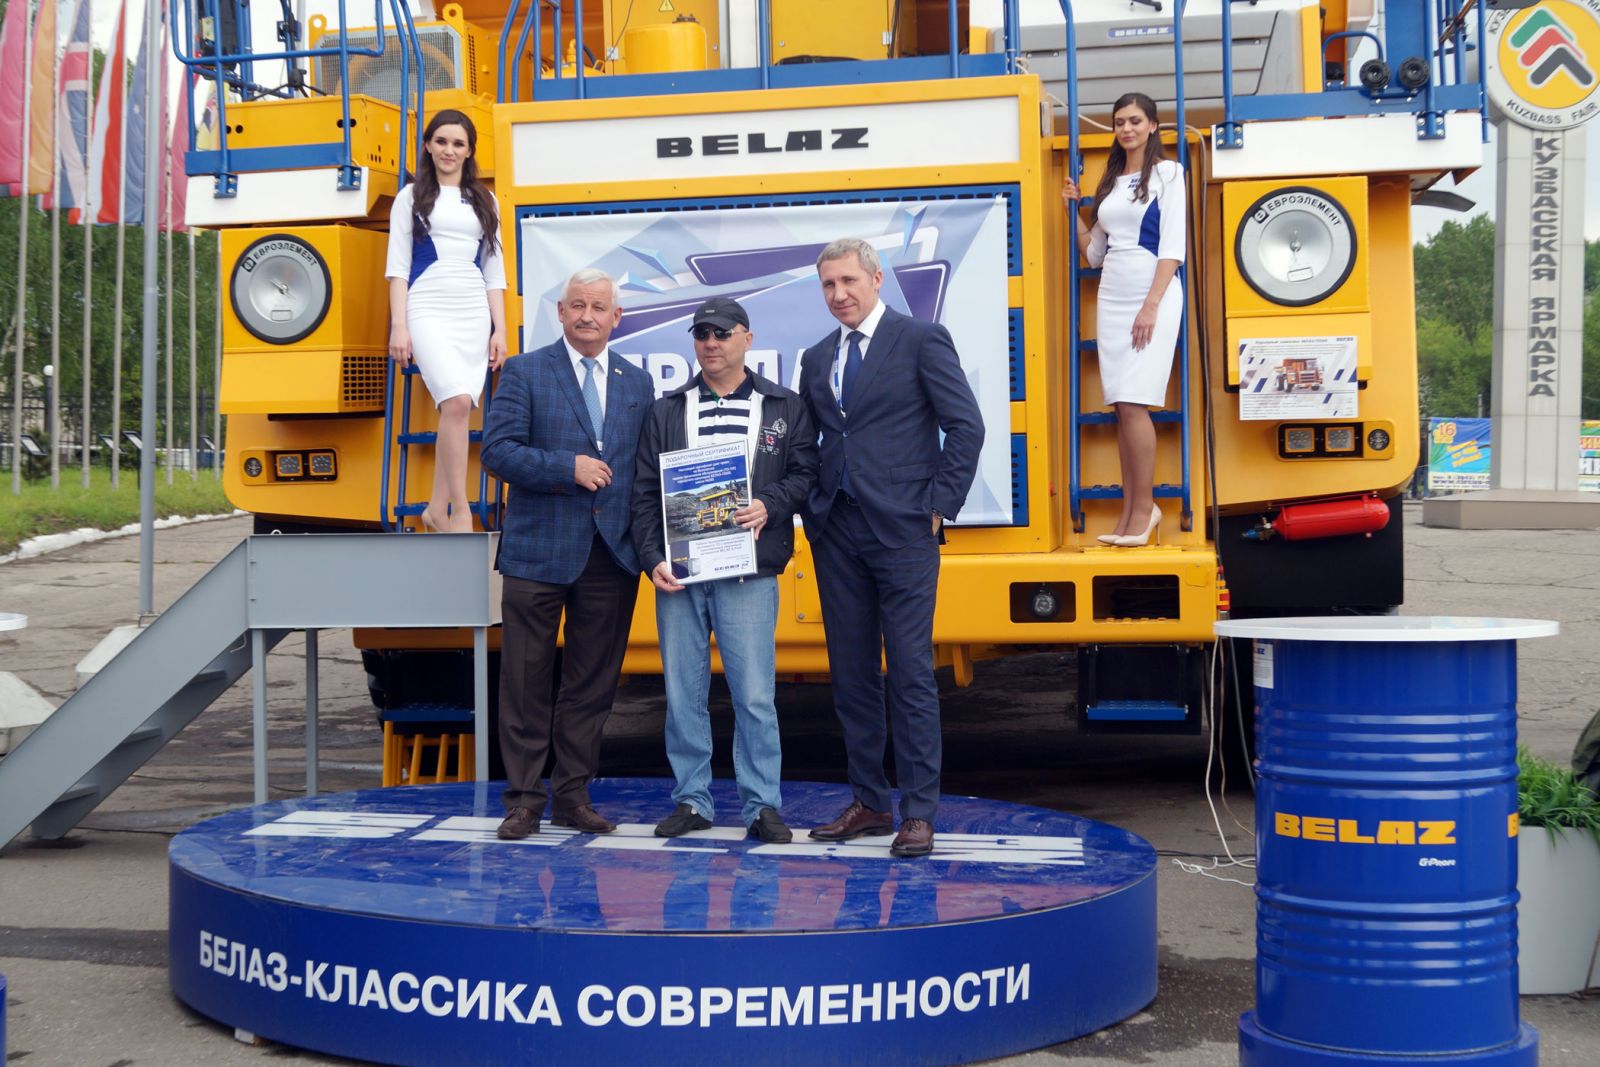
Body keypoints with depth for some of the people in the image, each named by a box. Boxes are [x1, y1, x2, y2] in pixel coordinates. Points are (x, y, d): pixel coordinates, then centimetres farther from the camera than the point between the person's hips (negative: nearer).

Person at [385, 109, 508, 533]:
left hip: (474, 312, 4)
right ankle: (461, 510, -17)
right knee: (457, 402, -20)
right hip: (428, 308, -4)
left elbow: (494, 271, 16)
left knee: (456, 409, 0)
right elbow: (398, 265, 3)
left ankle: (437, 508, 12)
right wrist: (399, 326, -7)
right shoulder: (412, 197, 9)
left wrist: (500, 330, 7)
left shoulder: (484, 202, 17)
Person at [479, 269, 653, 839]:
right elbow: (497, 450, -8)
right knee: (526, 682, 1)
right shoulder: (523, 372, 2)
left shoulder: (638, 383, 14)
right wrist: (567, 467, -17)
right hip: (538, 553, -3)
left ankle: (573, 795, 18)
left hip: (612, 557, 3)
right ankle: (524, 800, 10)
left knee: (593, 683, 8)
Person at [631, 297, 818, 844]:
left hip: (748, 575, -2)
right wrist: (653, 559, -2)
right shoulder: (665, 412, 13)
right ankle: (691, 800, 15)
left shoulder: (786, 408, 9)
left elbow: (805, 471, 5)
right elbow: (645, 492, 9)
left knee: (755, 695, -5)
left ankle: (762, 804, 5)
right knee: (682, 692, 6)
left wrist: (769, 506, -13)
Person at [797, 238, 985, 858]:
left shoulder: (922, 341, -1)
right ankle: (869, 802, 18)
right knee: (850, 674, 8)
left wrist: (939, 506, -9)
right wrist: (812, 510, 6)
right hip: (836, 533, 6)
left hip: (901, 530, -6)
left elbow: (966, 426, -5)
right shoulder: (816, 359, 15)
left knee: (911, 673, -4)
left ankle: (918, 812, 1)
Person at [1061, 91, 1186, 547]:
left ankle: (1144, 506, -6)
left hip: (1152, 292, -6)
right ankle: (1130, 511, 5)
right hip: (1111, 296, 6)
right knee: (1122, 406, 2)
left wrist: (1151, 305, -16)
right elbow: (1094, 251, 22)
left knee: (1134, 403, -14)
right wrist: (1073, 210, 12)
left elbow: (1172, 246, -8)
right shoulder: (1111, 182, 18)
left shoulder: (1167, 173, 1)